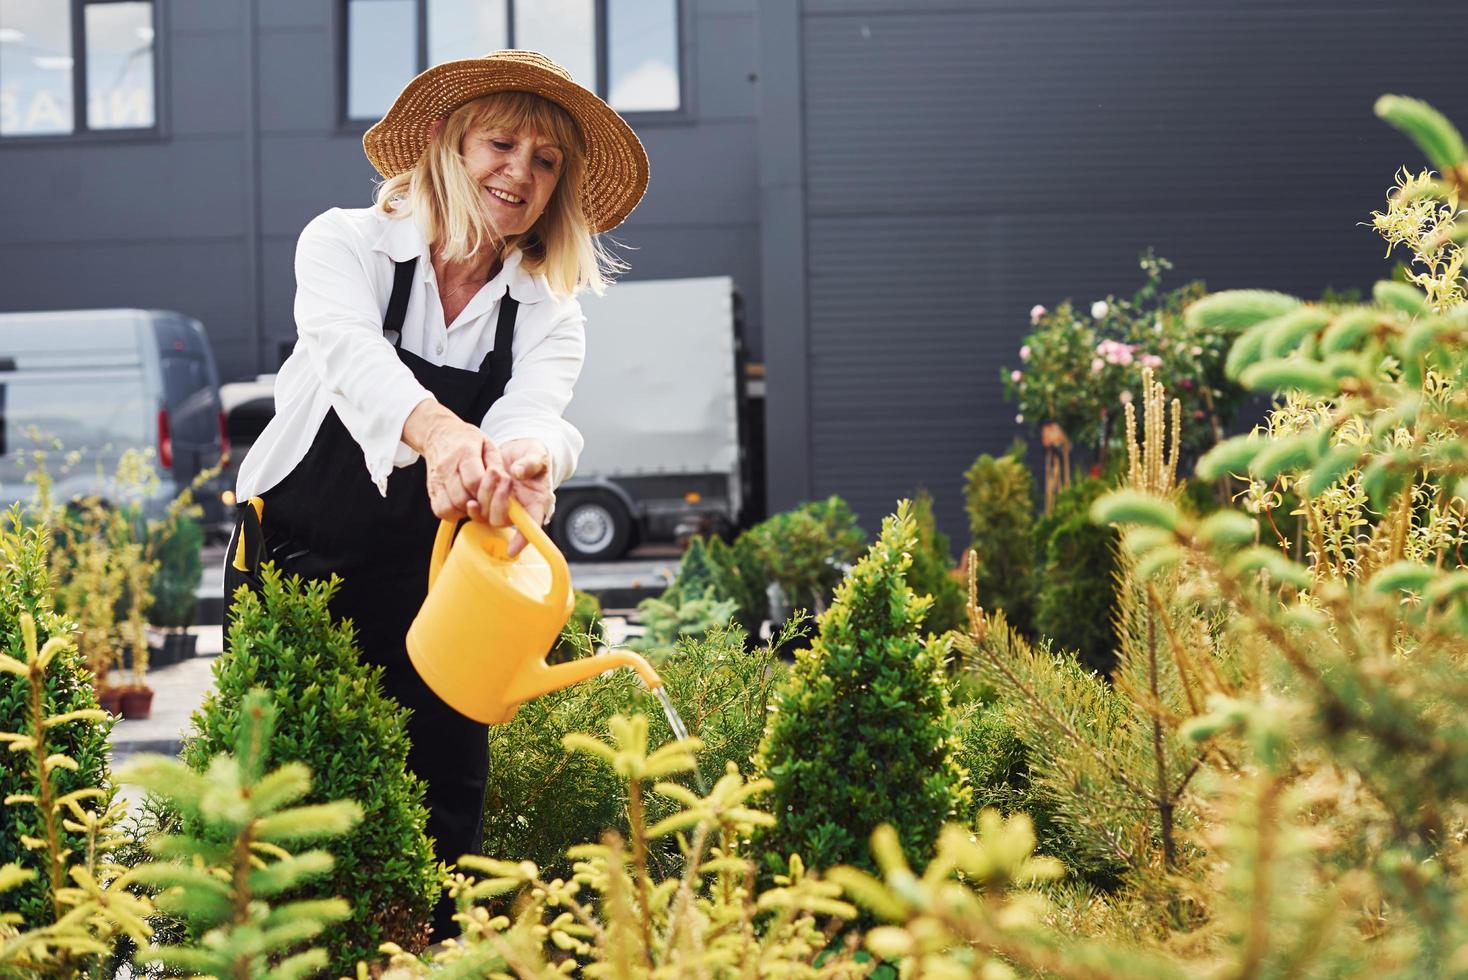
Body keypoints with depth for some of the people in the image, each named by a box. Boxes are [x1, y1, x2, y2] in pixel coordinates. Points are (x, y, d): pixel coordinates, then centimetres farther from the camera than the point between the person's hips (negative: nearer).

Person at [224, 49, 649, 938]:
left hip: (427, 595, 2)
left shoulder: (548, 317, 2)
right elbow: (350, 350, -27)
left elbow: (535, 411, -19)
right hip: (293, 566, -2)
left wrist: (525, 457, -45)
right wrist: (440, 432, -49)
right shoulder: (347, 245, -5)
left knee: (445, 816, -2)